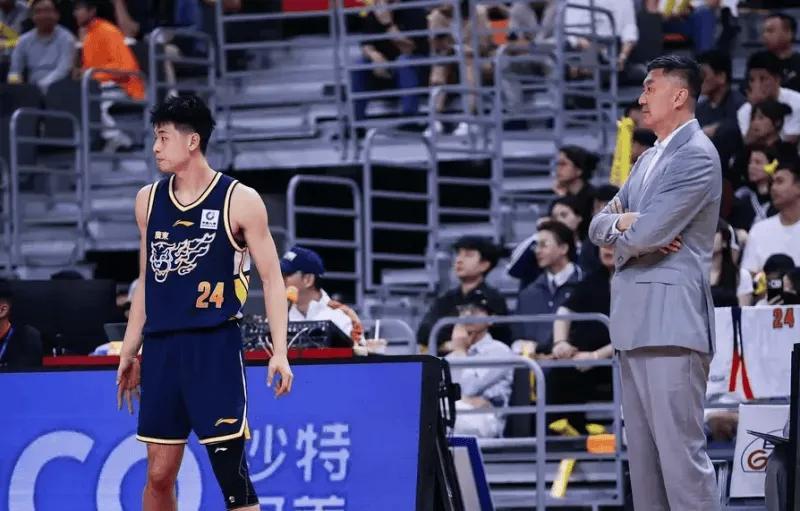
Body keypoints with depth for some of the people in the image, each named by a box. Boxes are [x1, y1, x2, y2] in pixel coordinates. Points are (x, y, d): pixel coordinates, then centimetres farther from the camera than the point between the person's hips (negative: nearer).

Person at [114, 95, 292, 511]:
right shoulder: (149, 199, 12)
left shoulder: (239, 201, -4)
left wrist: (280, 352, -12)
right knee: (158, 474, 5)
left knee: (230, 469, -7)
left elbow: (272, 278, -3)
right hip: (160, 348, 5)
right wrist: (128, 353, 18)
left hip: (215, 348, -5)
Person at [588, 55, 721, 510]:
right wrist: (629, 225, -4)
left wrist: (623, 231, 5)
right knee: (643, 451, 9)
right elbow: (600, 227, 18)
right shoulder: (649, 160, 20)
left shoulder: (697, 156, -9)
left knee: (680, 449, -13)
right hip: (636, 319, 10)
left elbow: (648, 232, -18)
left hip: (671, 318, -10)